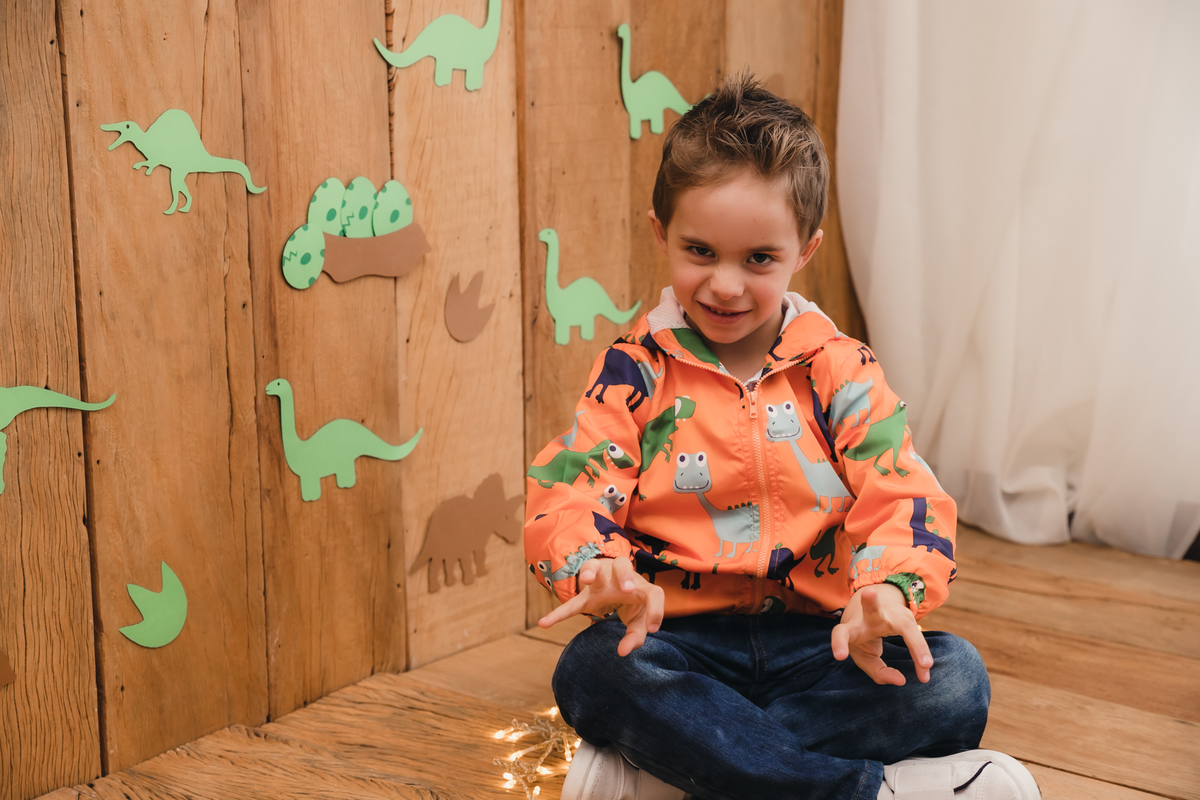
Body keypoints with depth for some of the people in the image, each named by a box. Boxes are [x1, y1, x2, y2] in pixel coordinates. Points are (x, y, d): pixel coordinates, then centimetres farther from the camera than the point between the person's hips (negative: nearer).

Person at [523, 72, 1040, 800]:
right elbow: (570, 494, -9)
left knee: (954, 679, -24)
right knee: (592, 670, -33)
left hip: (817, 641, 2)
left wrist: (887, 588, -30)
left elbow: (900, 494, -6)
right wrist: (604, 571, -33)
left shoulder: (839, 370, 4)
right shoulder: (636, 371, 2)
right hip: (683, 642, -1)